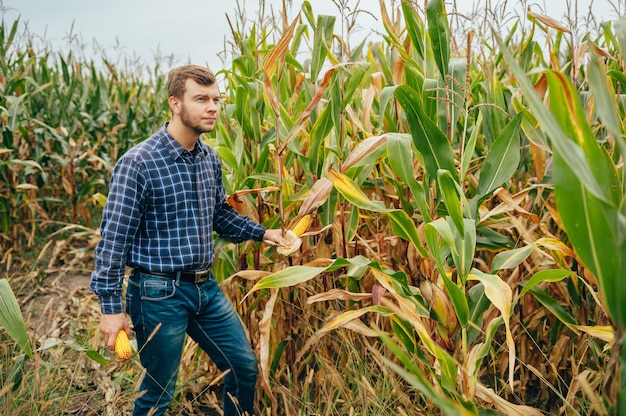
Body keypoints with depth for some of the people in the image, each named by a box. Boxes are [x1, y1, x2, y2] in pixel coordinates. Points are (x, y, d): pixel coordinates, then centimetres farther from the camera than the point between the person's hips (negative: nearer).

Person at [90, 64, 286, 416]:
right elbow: (114, 237, -16)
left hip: (206, 286, 7)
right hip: (159, 293, -7)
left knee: (245, 367, 15)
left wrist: (261, 232, 6)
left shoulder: (210, 158, 4)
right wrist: (111, 306, -16)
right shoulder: (139, 162, -17)